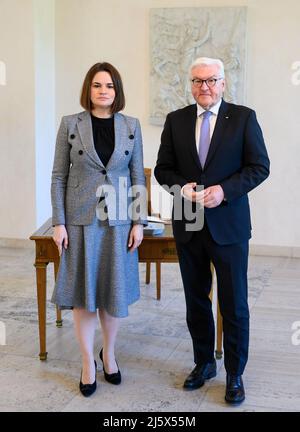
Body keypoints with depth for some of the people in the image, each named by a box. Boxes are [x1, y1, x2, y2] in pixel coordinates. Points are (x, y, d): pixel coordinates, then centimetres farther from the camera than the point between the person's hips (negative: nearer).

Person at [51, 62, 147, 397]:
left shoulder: (131, 125, 3)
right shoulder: (70, 124, -2)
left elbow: (138, 176, 5)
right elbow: (59, 176, -1)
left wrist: (139, 221, 0)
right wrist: (59, 222, -6)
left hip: (118, 219, 2)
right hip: (81, 219, -1)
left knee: (114, 290, 9)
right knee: (83, 292, 5)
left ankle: (109, 353, 32)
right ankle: (88, 363, 21)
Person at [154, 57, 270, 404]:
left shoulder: (243, 117, -2)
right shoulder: (176, 120, 6)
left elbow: (259, 166, -4)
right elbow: (163, 168, 9)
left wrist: (224, 190, -17)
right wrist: (181, 186, -12)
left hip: (228, 224, -3)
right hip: (188, 226, 3)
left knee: (234, 304, 4)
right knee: (196, 300, 14)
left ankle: (234, 374, 20)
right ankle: (204, 363, 32)